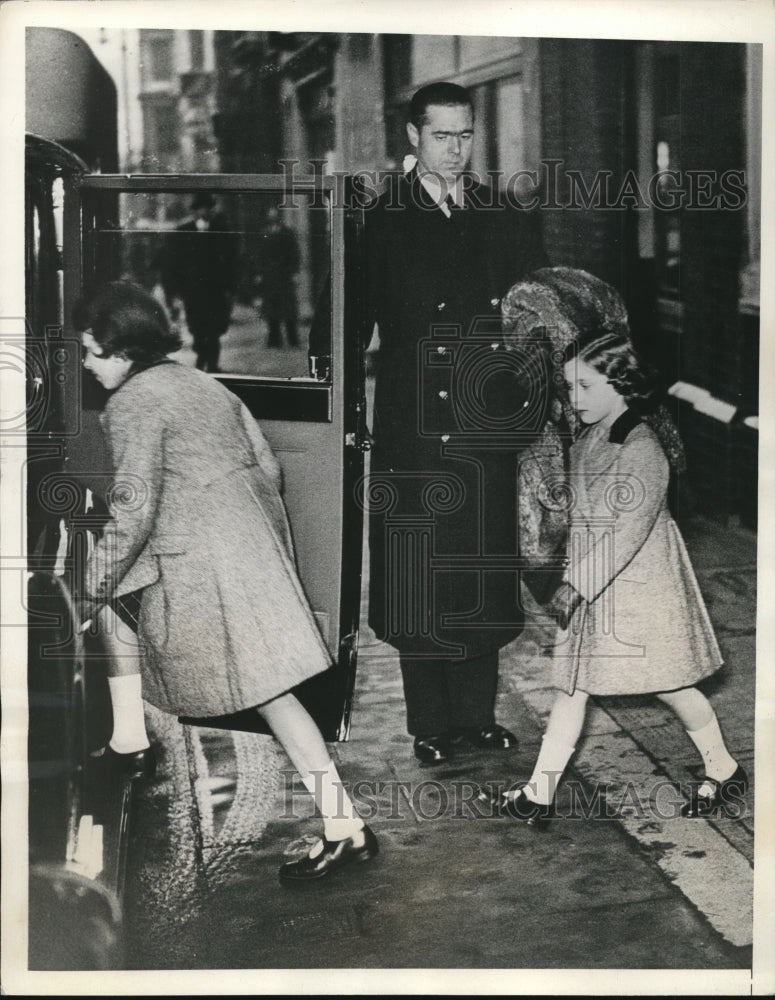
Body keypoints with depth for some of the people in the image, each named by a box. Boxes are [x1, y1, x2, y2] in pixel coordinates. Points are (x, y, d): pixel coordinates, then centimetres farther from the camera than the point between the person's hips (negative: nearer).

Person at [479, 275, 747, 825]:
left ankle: (725, 773, 30)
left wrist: (576, 584, -28)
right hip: (592, 582, 8)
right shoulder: (590, 436, 3)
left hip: (639, 586, -8)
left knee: (670, 686, 7)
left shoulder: (642, 448, -22)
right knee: (571, 682, 8)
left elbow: (630, 529, -26)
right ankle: (538, 796, 14)